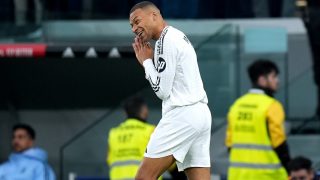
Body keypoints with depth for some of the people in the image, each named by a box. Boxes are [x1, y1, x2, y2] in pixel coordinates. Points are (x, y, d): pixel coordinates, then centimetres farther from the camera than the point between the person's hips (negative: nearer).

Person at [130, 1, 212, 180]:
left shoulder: (166, 40, -8)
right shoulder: (179, 37, 22)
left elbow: (162, 90, -11)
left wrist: (147, 61, 1)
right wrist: (148, 61, 17)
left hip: (182, 115, -10)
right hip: (201, 114, 10)